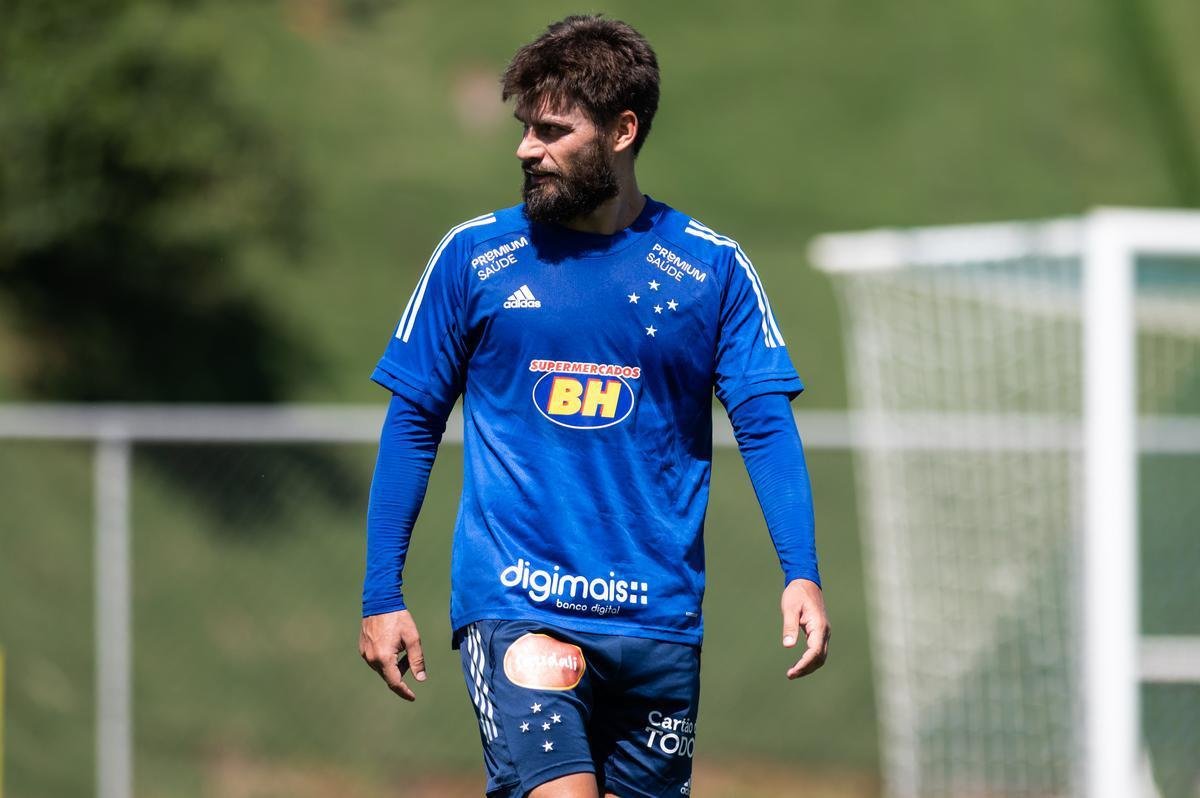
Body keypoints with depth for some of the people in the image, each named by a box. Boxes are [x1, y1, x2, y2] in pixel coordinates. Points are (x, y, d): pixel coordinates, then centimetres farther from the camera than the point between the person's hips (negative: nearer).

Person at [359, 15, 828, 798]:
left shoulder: (712, 268, 3)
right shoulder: (472, 257, 3)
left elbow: (766, 424, 1)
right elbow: (412, 425, 8)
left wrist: (802, 575, -13)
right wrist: (383, 595, 4)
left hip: (658, 616, 2)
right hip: (513, 607, -2)